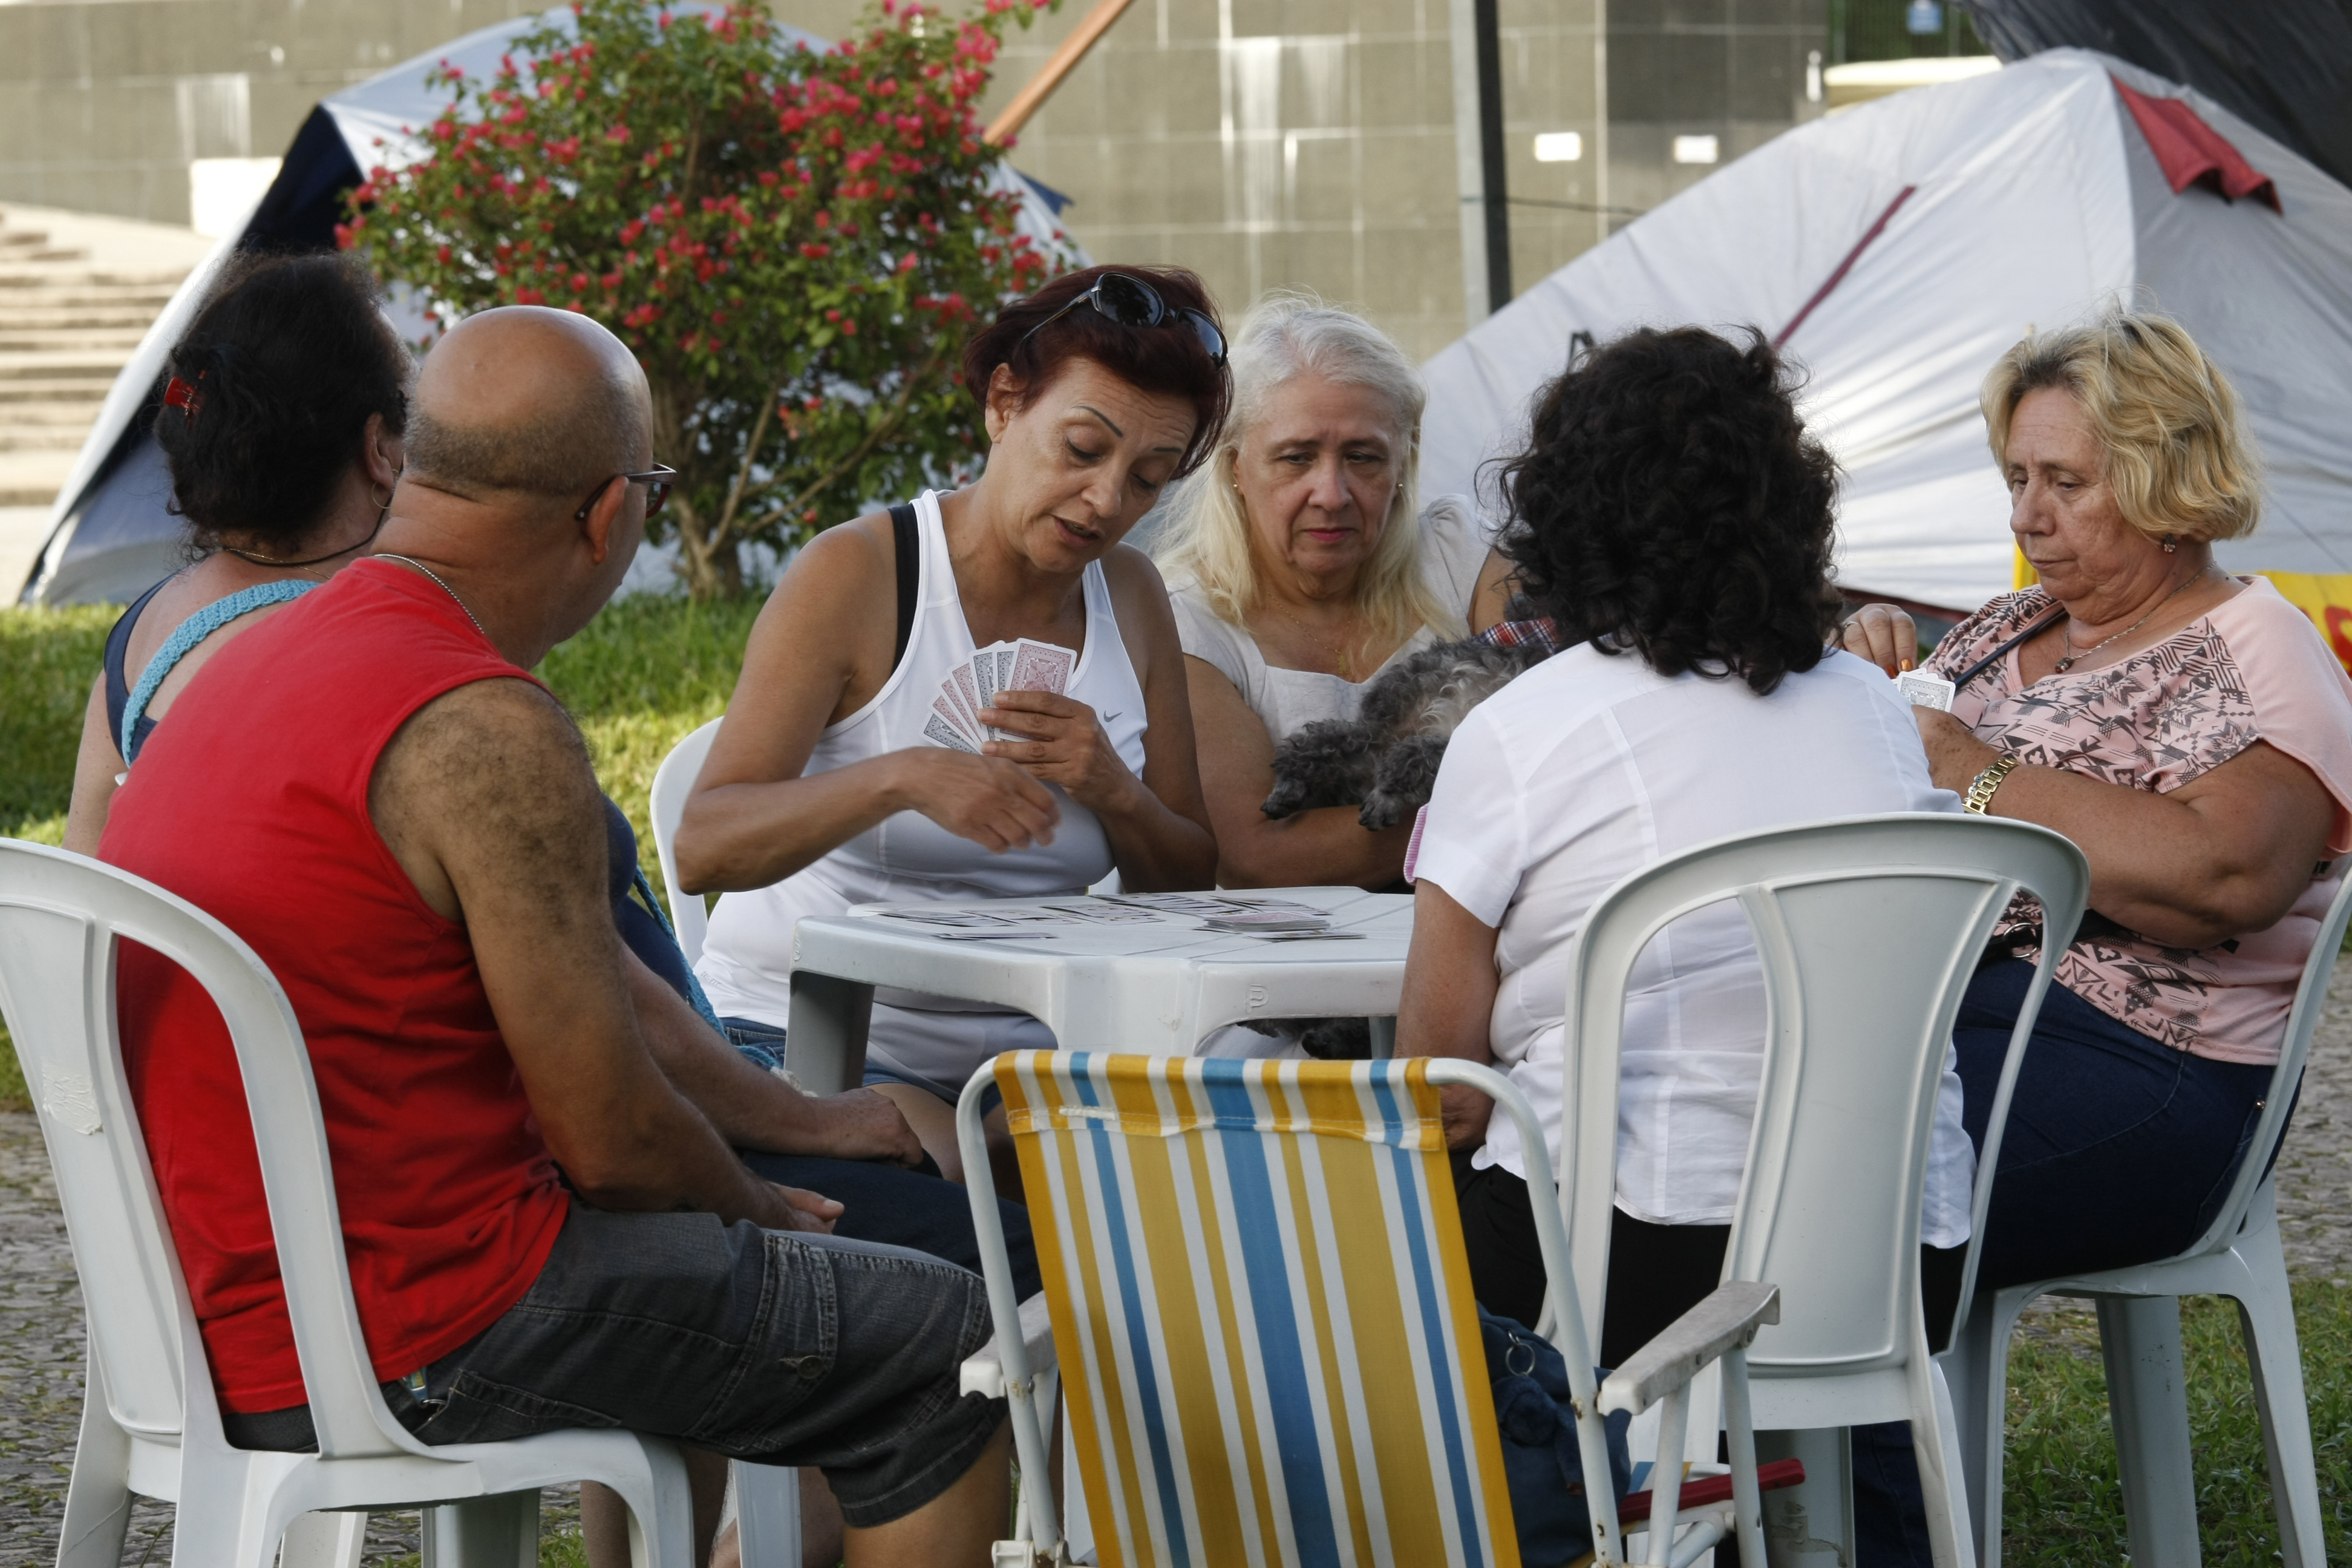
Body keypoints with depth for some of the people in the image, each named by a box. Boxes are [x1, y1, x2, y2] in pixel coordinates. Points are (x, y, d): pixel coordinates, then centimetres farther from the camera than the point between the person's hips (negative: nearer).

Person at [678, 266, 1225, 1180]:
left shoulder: (1129, 598, 9)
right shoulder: (855, 574, -9)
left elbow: (1192, 887, 10)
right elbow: (703, 850, -19)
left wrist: (1114, 792, -13)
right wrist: (899, 778, -36)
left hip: (1019, 1042, 6)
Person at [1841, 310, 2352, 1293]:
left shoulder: (2254, 653, -3)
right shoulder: (2003, 631, 20)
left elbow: (2222, 878, -22)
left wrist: (1978, 776, -16)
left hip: (2127, 1064, -7)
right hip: (1922, 1007, 7)